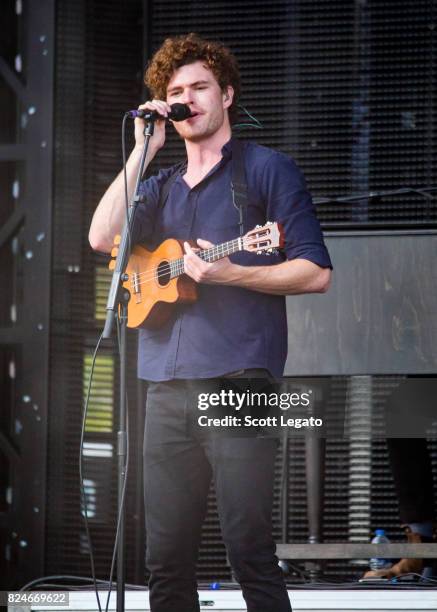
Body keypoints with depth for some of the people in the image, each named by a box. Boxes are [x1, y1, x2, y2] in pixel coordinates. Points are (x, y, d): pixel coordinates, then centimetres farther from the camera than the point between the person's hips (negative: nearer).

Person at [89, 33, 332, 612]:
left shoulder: (266, 169, 5)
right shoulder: (160, 187, 21)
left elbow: (316, 273, -2)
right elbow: (103, 238, 3)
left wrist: (229, 273, -15)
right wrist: (143, 150, 3)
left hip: (237, 385, -6)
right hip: (167, 388, 6)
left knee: (249, 552, -10)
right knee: (166, 560, 4)